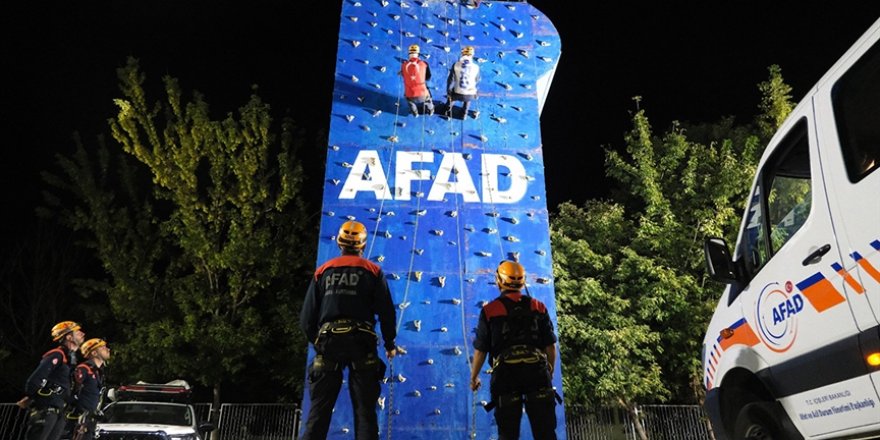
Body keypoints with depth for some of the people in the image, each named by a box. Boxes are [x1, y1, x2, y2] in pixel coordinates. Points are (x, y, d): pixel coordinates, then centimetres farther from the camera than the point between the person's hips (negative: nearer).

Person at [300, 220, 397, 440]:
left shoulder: (323, 271, 9)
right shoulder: (372, 271, 4)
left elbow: (307, 318, 8)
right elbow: (386, 312, -1)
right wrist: (389, 344, 12)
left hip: (328, 342, 2)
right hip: (361, 342, -2)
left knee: (319, 409, 9)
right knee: (364, 409, 4)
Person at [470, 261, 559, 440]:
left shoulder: (489, 310, 0)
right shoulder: (538, 307, 7)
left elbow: (480, 350, 3)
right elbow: (551, 347, 9)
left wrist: (473, 377, 18)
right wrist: (549, 374, 24)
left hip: (506, 373, -1)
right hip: (536, 370, 2)